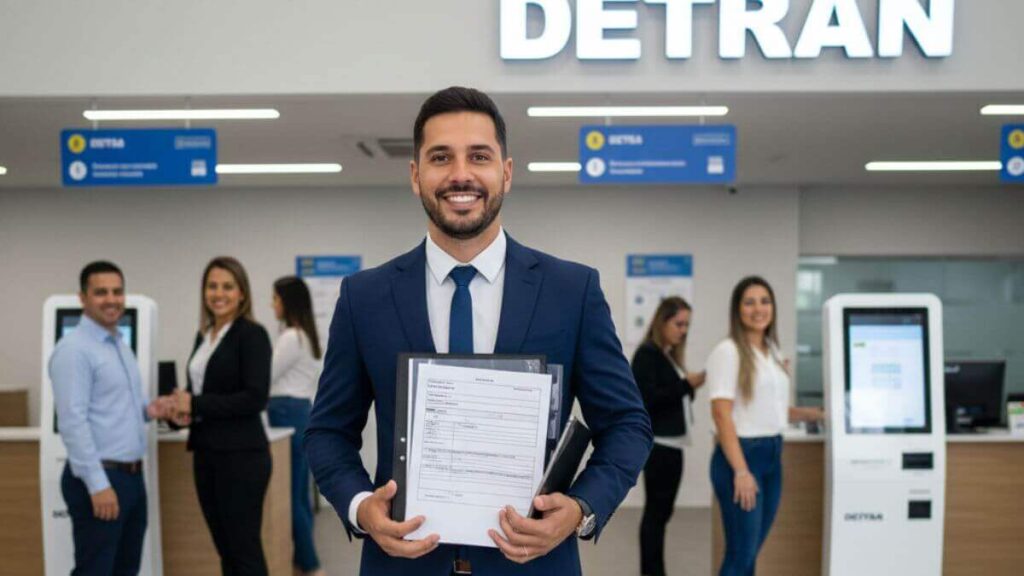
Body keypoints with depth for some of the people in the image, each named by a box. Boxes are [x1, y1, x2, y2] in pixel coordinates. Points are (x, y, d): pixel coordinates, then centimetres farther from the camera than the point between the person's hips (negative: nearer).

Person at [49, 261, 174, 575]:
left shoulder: (121, 346, 14)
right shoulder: (74, 349, -14)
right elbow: (73, 421, -20)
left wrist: (148, 409, 2)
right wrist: (98, 484, -23)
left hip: (132, 475, 9)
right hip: (99, 479, -9)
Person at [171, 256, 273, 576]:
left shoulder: (252, 334, -11)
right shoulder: (204, 335, 13)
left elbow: (255, 398, -19)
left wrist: (196, 405, -16)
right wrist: (184, 408, -1)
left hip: (241, 454, -8)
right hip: (206, 452, 8)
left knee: (244, 549, -1)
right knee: (225, 549, 14)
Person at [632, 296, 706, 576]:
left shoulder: (671, 354, 14)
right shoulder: (647, 353, -10)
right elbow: (647, 399, -19)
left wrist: (692, 385, 0)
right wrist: (686, 385, -17)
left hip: (671, 443, 9)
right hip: (656, 444, -9)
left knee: (662, 510, 12)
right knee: (656, 511, -4)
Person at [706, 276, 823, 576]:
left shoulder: (773, 352, 12)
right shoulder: (727, 352, -12)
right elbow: (722, 415, -18)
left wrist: (816, 414, 10)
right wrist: (741, 470, -23)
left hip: (772, 454, 8)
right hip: (742, 454, -7)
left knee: (749, 552, 13)